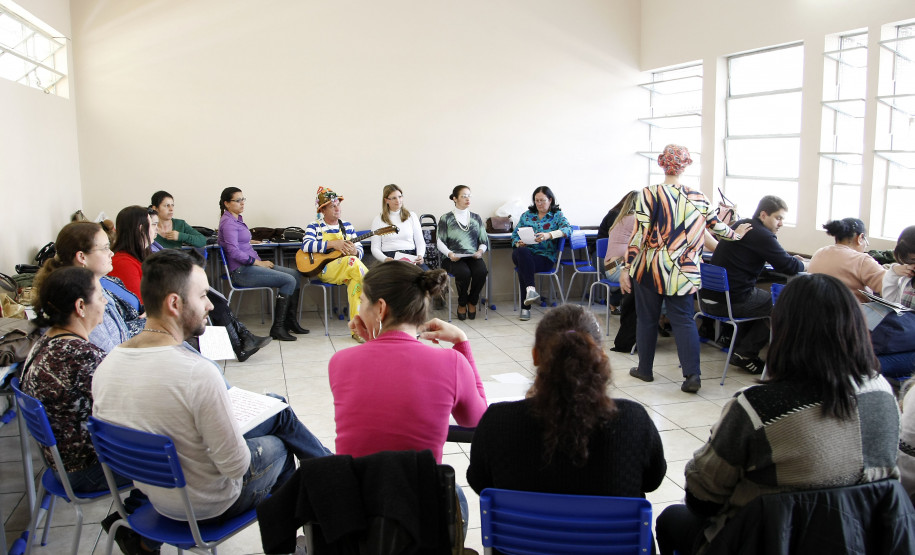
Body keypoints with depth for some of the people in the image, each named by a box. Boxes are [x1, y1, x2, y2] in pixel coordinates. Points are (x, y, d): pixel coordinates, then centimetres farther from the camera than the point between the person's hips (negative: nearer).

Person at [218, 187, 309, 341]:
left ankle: (290, 321, 5)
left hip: (250, 265, 10)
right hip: (241, 271, -10)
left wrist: (261, 262, 9)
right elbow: (234, 252, -21)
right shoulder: (228, 222, -12)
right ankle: (277, 328, -15)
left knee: (295, 275, 2)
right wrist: (258, 263, -15)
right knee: (289, 281, -19)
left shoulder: (237, 219, 18)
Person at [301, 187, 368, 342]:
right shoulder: (315, 227, 7)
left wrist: (355, 251, -12)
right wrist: (333, 244, -18)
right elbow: (306, 245, -13)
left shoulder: (348, 226, 18)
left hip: (348, 273, 3)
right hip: (325, 269, -3)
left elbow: (360, 250, 13)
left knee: (355, 281, -32)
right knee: (352, 262, -32)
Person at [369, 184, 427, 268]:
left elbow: (420, 242, 14)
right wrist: (385, 259, -15)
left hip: (411, 257, 2)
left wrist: (420, 255, -8)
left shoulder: (411, 216, 18)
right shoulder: (378, 220, 11)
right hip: (389, 258, -2)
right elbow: (375, 248, 6)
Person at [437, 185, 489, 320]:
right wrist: (449, 253, -16)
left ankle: (472, 303, -4)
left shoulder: (476, 218, 20)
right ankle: (462, 304, -6)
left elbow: (484, 240, 16)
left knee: (481, 271, -31)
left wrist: (480, 250, -6)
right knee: (464, 273, -35)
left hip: (473, 257, 3)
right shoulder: (446, 218, 9)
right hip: (453, 258, -3)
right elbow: (439, 241, 3)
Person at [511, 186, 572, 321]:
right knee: (520, 252, -36)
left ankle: (525, 307, -33)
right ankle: (531, 289, -39)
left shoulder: (557, 215, 10)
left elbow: (567, 229, -11)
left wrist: (548, 235, -28)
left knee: (522, 266, -34)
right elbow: (515, 235, 19)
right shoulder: (527, 215, 21)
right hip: (525, 252, 3)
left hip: (545, 257, -3)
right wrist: (518, 243, -7)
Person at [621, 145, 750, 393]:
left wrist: (626, 268, -7)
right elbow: (717, 226, 15)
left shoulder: (649, 194, -9)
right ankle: (692, 374, -2)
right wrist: (735, 234, 36)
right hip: (682, 273, 2)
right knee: (684, 320, 7)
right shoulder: (698, 198, 1)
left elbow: (639, 235, -12)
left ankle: (645, 369, 23)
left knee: (647, 319, 11)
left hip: (649, 269, -2)